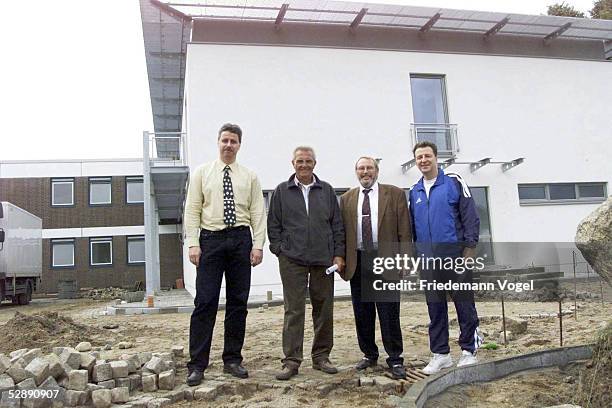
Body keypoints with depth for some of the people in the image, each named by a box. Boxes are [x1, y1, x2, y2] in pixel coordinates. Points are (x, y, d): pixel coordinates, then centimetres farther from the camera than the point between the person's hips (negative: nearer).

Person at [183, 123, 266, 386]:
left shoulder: (250, 177, 10)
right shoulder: (202, 173, 8)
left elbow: (258, 213, 6)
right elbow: (192, 210, 3)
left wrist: (258, 245, -4)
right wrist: (193, 243, -7)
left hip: (241, 239, 2)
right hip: (211, 239, -2)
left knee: (238, 302, 7)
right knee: (205, 302, -4)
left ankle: (233, 360, 19)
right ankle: (197, 365, 5)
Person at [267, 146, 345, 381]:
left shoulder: (326, 190, 10)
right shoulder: (282, 191, 7)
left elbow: (337, 224, 9)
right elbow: (273, 224, 7)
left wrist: (338, 254, 2)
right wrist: (279, 250, -2)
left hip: (323, 259, 2)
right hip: (292, 260, -2)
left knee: (324, 309, 7)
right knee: (293, 310, -1)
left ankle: (321, 357, 19)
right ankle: (291, 361, 5)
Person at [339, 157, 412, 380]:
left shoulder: (394, 194, 4)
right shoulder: (347, 198, 12)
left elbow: (404, 230, 0)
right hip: (358, 262, 3)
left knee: (389, 314, 1)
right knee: (362, 314, 11)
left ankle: (395, 359, 13)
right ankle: (369, 354, 26)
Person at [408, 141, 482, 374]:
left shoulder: (454, 183, 0)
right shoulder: (415, 192, 13)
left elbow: (470, 217, -3)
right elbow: (411, 226, 18)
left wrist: (470, 248, -10)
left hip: (454, 254, -4)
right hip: (427, 258, 4)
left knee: (464, 303, 3)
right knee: (435, 307, 9)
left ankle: (469, 350, 17)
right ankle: (440, 353, 19)